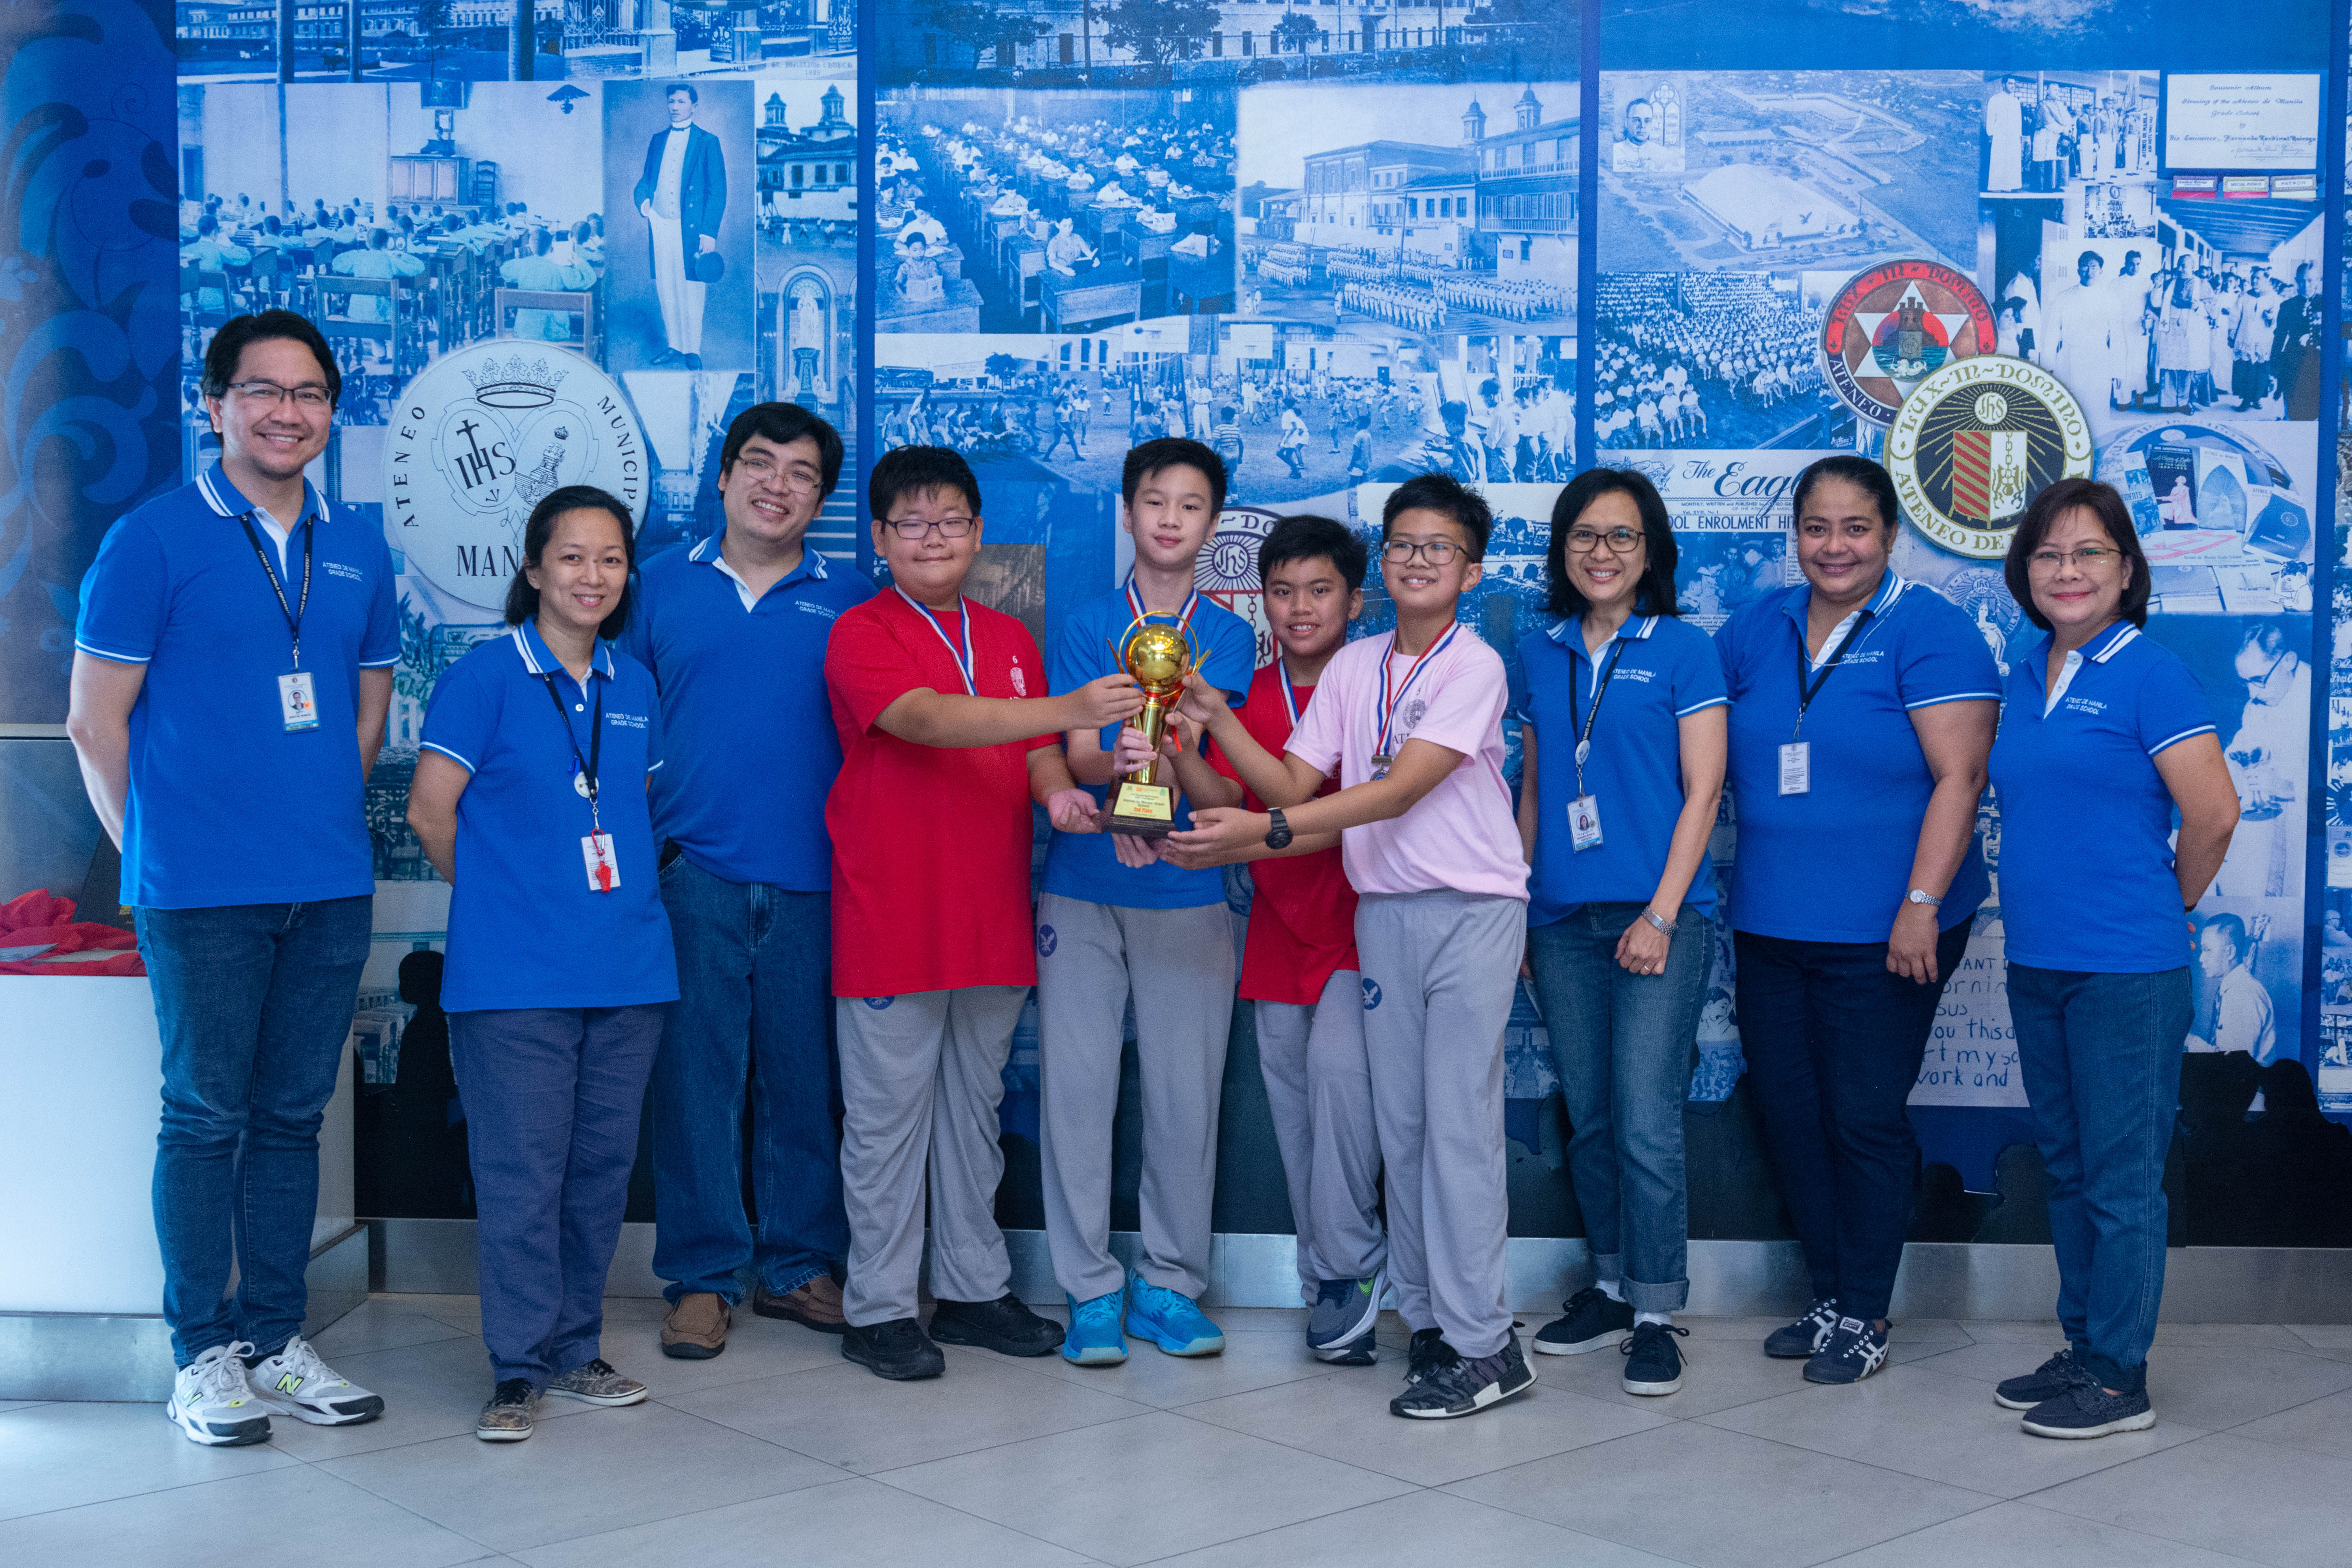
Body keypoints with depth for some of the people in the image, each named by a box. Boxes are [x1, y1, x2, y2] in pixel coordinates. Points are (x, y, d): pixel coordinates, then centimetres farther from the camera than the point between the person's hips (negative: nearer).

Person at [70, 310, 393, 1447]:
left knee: (291, 1115, 11)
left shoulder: (358, 549, 11)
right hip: (201, 893, -4)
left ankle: (276, 1339, 21)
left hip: (331, 887, 5)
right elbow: (95, 722, -1)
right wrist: (156, 848, 2)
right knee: (206, 1116, 2)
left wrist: (322, 823, 15)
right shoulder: (154, 540, -3)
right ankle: (203, 1354, 13)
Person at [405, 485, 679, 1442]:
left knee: (602, 1165, 10)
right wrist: (498, 895, 5)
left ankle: (575, 1349, 22)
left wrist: (624, 892, 12)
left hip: (627, 966, 5)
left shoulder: (634, 686, 11)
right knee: (521, 1172, -3)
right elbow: (431, 809, -3)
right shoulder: (486, 676, -4)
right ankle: (519, 1368, 7)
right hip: (515, 972, -5)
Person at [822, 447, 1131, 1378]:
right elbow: (926, 719, -24)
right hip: (890, 917, -6)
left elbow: (1034, 754, 16)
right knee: (888, 1112, 1)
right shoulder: (862, 635, -7)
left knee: (976, 1106, 15)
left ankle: (975, 1291, 26)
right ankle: (878, 1309, 11)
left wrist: (1057, 791, -10)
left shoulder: (1011, 640, 14)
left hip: (992, 915, 6)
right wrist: (1069, 708, -35)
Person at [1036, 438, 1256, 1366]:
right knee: (1078, 1084, -1)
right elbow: (1073, 756, -1)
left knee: (1186, 1091, 2)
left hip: (1187, 892, 0)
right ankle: (1091, 1289, 9)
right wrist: (1119, 764, -24)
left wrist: (1159, 762, -27)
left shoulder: (1229, 636, 7)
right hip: (1081, 891, 0)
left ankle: (1170, 1284, 15)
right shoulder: (1088, 624, 8)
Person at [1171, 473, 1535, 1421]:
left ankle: (1482, 1345, -4)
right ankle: (1427, 1316, 17)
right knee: (1399, 1121, 7)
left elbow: (1399, 792, -19)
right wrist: (1215, 720, -8)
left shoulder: (1475, 668, -9)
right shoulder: (1352, 667, 10)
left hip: (1472, 909, -6)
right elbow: (1293, 784, 6)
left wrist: (1263, 832, -26)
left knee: (1460, 1122, -8)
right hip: (1382, 911, 6)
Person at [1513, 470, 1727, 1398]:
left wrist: (1661, 913, -11)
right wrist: (1513, 907, 11)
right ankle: (1610, 1287, 23)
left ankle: (1657, 1313, 2)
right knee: (1588, 1118, 10)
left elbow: (1702, 791, -4)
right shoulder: (1538, 658, 12)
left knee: (1647, 1122, -9)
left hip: (1658, 915, -4)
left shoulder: (1683, 652, 0)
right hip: (1562, 920, 5)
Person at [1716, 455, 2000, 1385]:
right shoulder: (1755, 629, 10)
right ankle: (1828, 1298, 27)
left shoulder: (1928, 632, -7)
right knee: (1787, 1114, 11)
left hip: (1880, 932, -6)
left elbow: (1958, 776, -13)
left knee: (1864, 1118, 1)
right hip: (1769, 925, 6)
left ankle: (1865, 1316, 17)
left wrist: (1922, 905, -19)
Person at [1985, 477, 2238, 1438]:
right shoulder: (2024, 678, 11)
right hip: (2036, 964, 7)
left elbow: (2213, 815, -11)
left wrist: (2164, 906, 2)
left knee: (2121, 1177, 1)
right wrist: (2043, 908, 13)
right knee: (2068, 1168, 15)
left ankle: (2120, 1379, 10)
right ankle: (2083, 1349, 27)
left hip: (2126, 971, -7)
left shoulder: (2150, 674, -10)